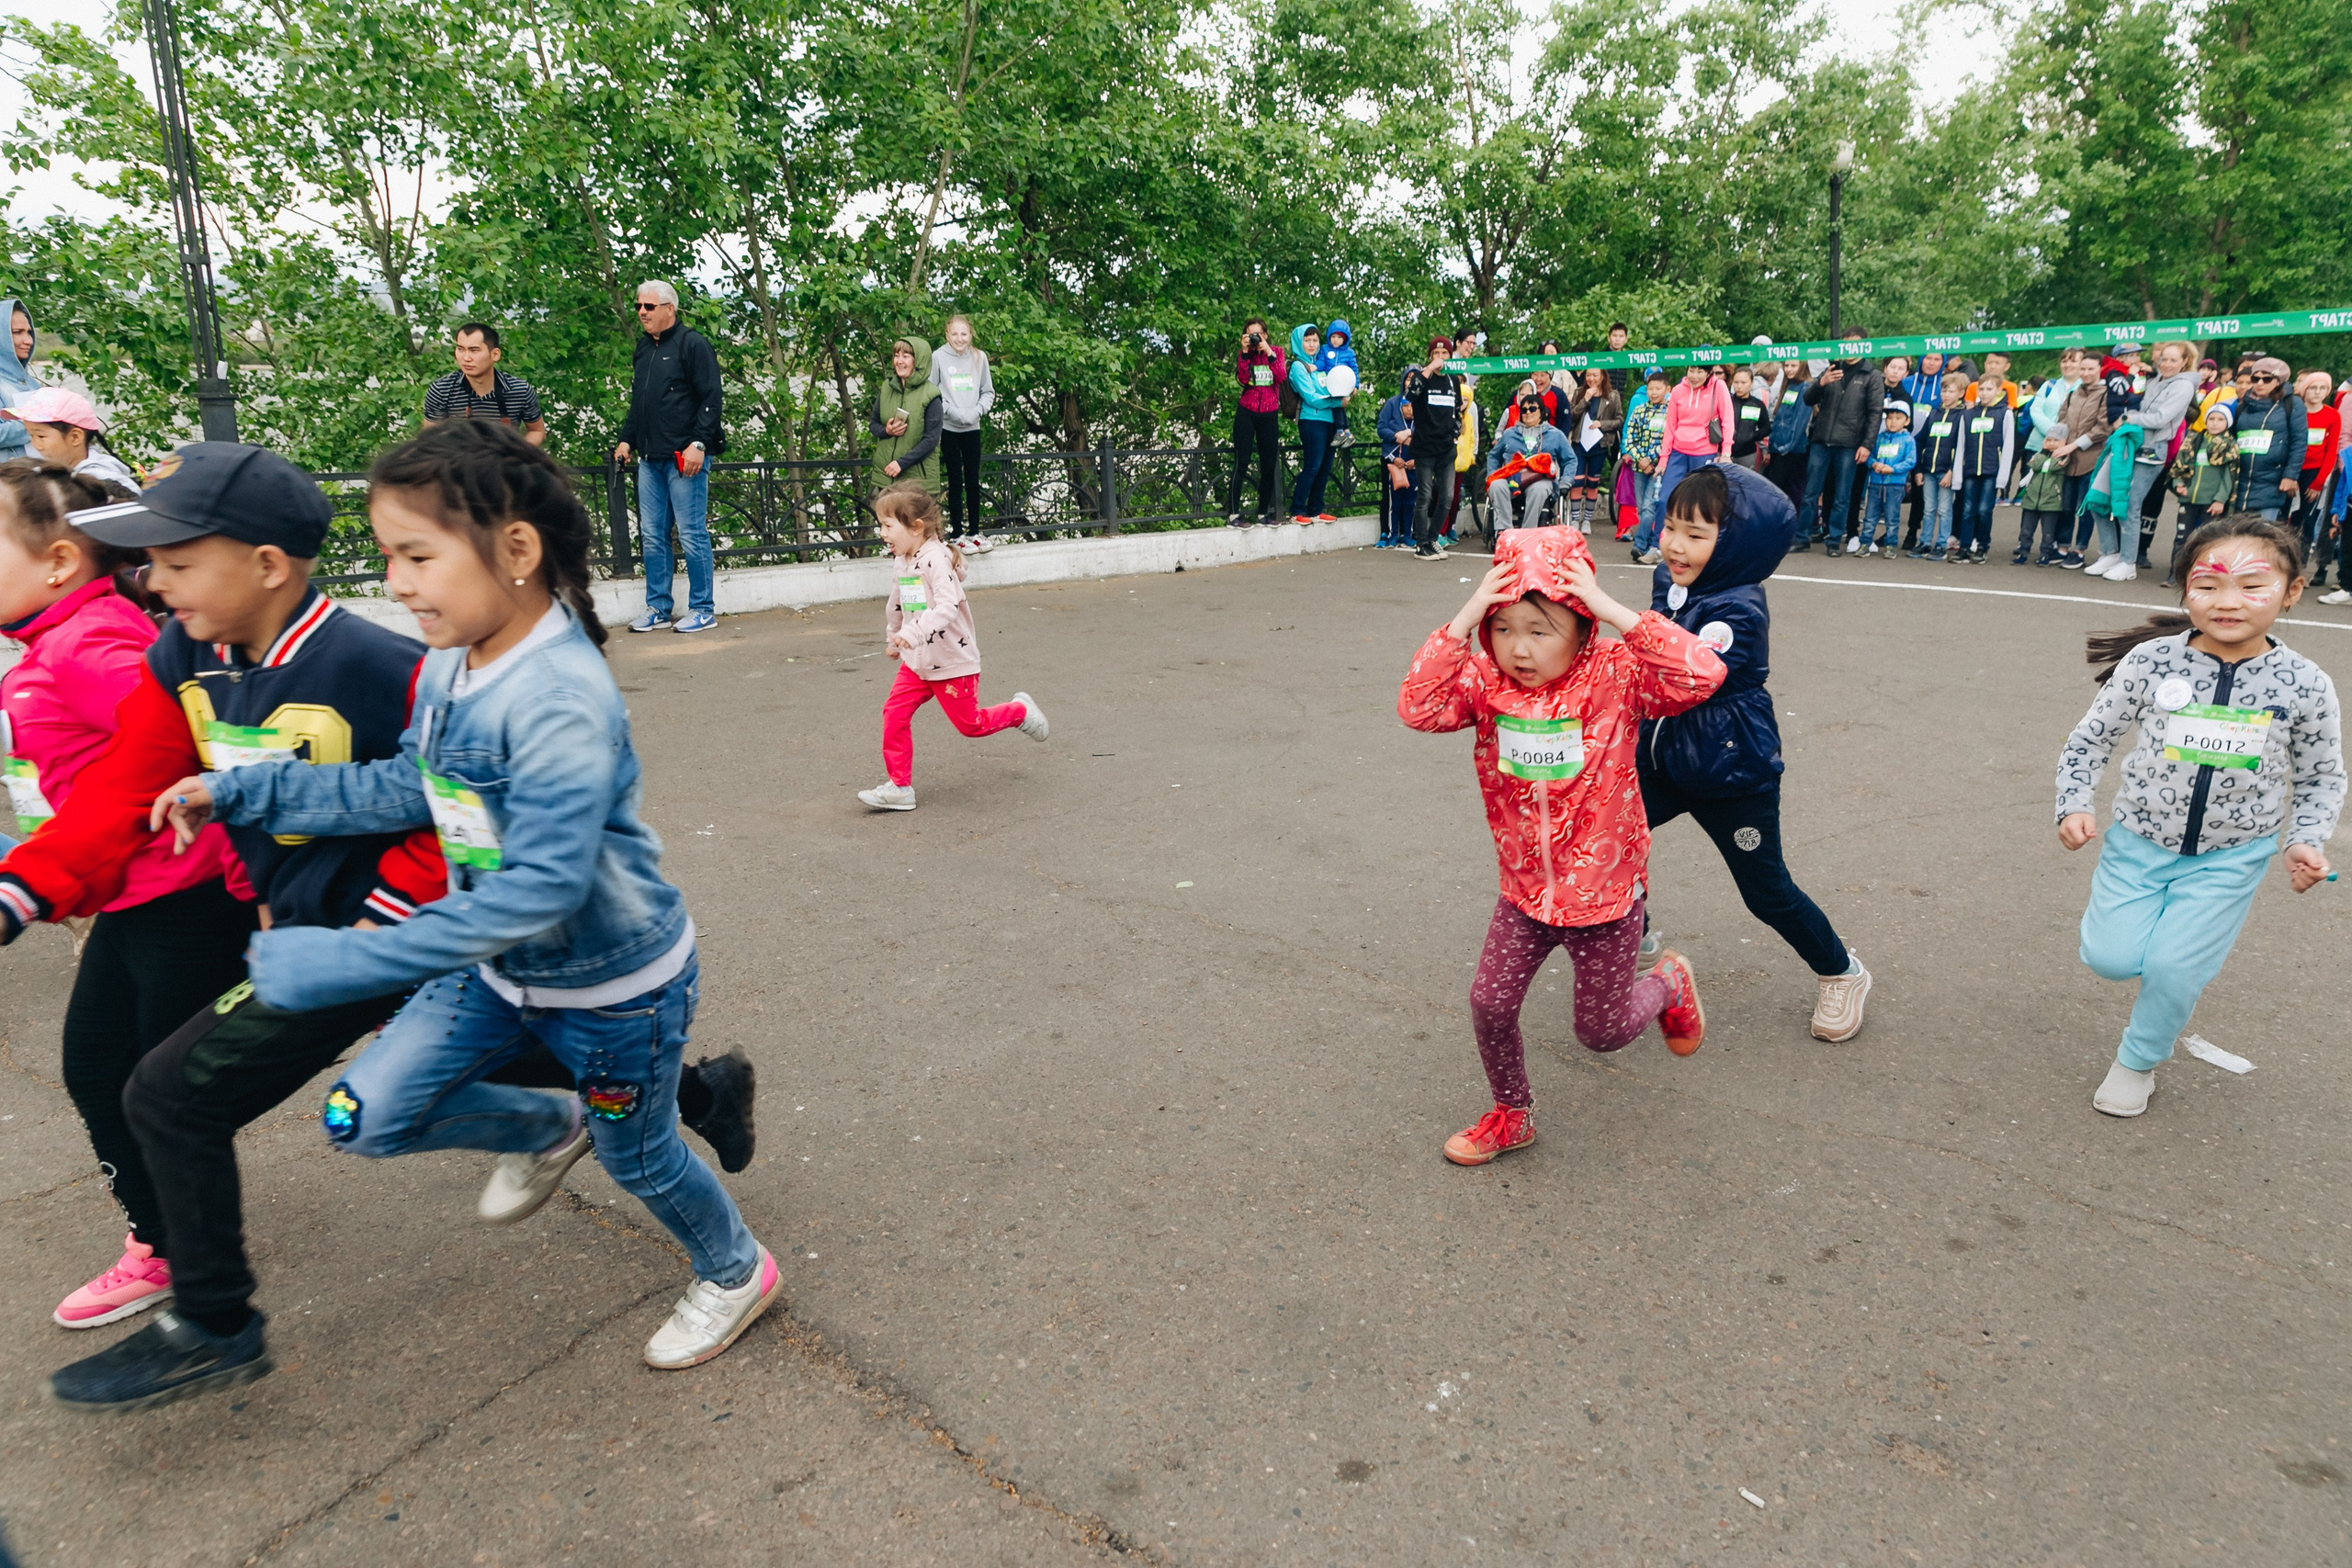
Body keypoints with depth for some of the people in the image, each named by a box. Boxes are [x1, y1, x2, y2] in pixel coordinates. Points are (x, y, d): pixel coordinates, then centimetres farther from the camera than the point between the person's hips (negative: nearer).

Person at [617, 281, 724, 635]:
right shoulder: (643, 348, 18)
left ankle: (703, 609, 5)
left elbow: (711, 400, -10)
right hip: (650, 459, 8)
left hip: (685, 457, -7)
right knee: (652, 536, 8)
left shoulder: (692, 344, -4)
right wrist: (627, 439, 16)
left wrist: (698, 443, -17)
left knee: (692, 534, -4)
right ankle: (658, 609, 16)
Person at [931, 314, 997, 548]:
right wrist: (952, 412, -14)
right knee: (956, 480, 1)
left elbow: (988, 392, 7)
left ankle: (975, 530, 16)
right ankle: (957, 533, 7)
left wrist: (977, 411, -10)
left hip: (972, 428, 2)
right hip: (948, 428, -2)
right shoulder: (938, 357, -5)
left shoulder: (979, 358, 3)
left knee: (973, 480, 7)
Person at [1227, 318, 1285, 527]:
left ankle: (1263, 513, 15)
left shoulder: (1276, 351, 6)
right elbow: (1243, 379, -13)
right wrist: (1245, 352, -18)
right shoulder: (1244, 354, 4)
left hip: (1269, 415, 2)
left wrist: (1269, 353, -17)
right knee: (1241, 464, -8)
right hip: (1246, 413, -2)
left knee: (1269, 466, 4)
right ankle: (1233, 515, -9)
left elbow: (1281, 377, -11)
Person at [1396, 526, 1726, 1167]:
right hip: (1525, 893, 3)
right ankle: (1512, 1115, 30)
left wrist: (1612, 610, -34)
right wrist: (1464, 617, -30)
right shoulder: (1485, 683, -9)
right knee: (1489, 1004, 2)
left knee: (1601, 1031, 13)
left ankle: (1669, 981, 47)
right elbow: (1418, 707, -26)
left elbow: (1703, 674, -32)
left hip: (1605, 894, -3)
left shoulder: (1614, 675, -17)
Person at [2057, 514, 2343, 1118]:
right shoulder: (2150, 661, -14)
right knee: (2112, 961, -6)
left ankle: (2138, 1062, 23)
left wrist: (2306, 842, -10)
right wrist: (2073, 807, -12)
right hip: (2139, 841, 1)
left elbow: (2321, 780, 4)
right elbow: (2090, 739, -2)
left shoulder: (2305, 685, -11)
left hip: (2230, 858, 0)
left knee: (2173, 971, -5)